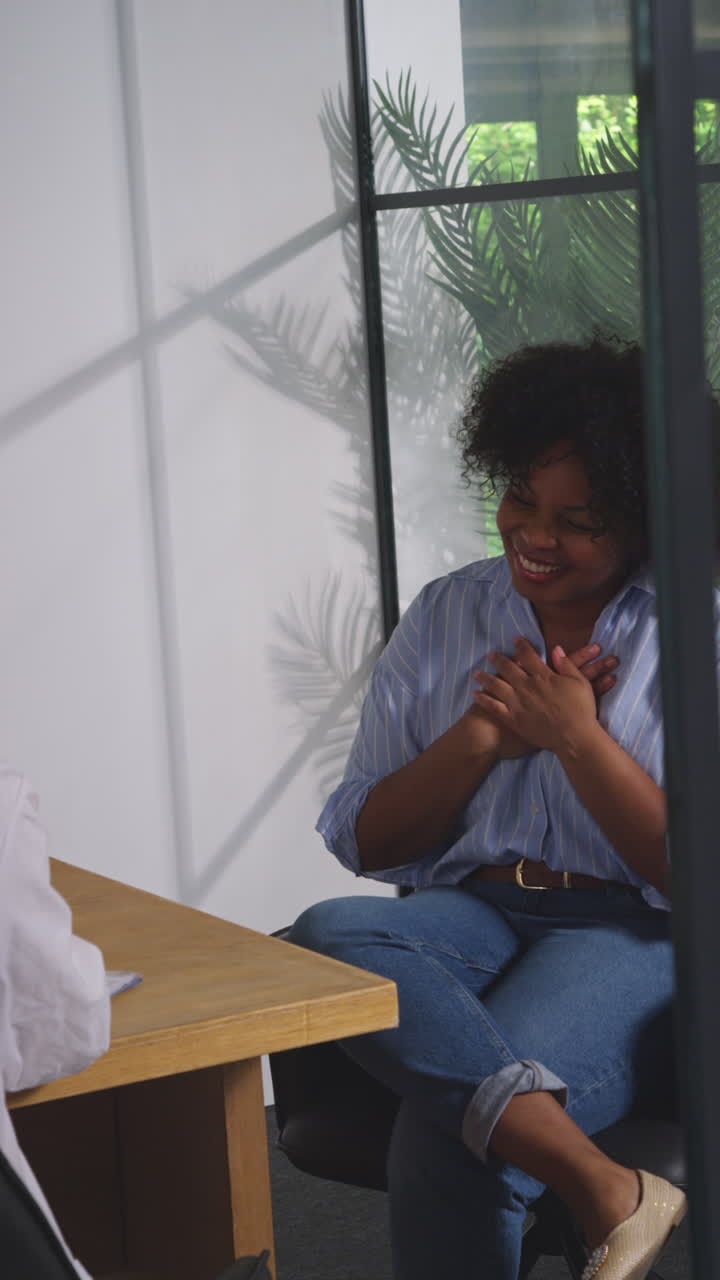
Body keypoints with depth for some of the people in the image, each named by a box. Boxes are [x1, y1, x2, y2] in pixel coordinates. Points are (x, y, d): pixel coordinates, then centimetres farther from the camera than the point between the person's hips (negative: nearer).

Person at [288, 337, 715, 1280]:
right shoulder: (445, 618, 15)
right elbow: (364, 841, 12)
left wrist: (577, 736, -9)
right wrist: (484, 735, -3)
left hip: (631, 933, -4)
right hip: (469, 912, 5)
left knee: (444, 1139, -35)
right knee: (322, 937, -35)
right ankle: (603, 1187, -45)